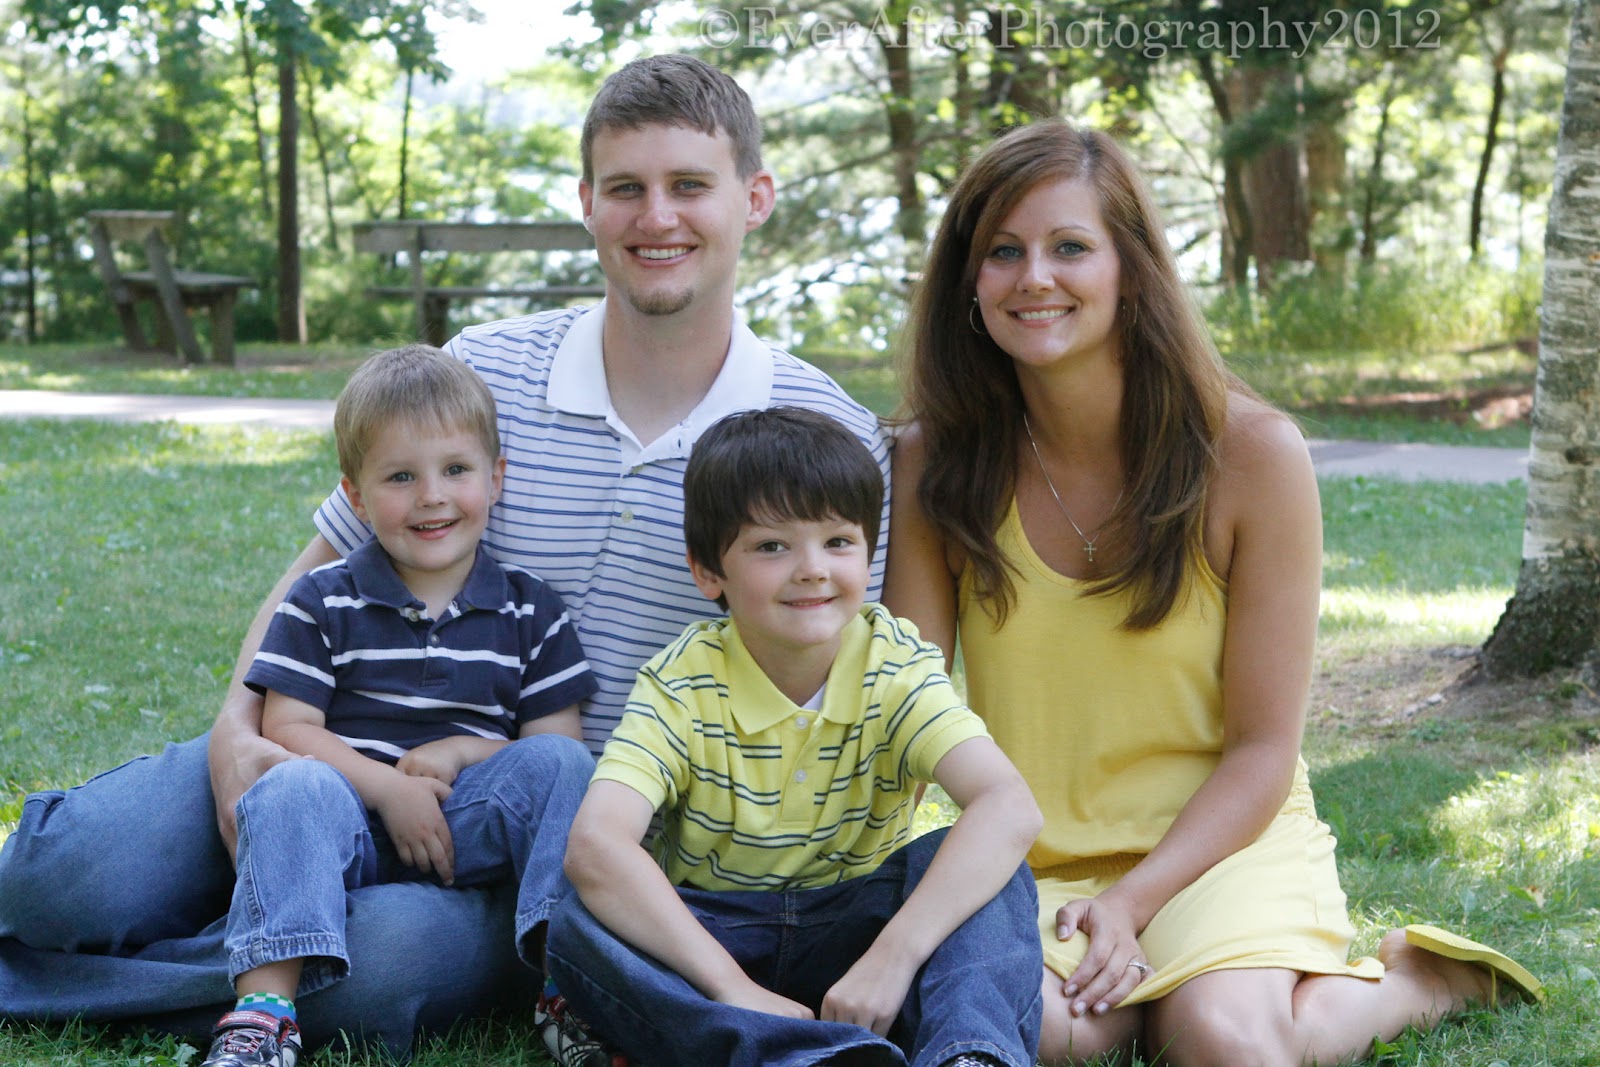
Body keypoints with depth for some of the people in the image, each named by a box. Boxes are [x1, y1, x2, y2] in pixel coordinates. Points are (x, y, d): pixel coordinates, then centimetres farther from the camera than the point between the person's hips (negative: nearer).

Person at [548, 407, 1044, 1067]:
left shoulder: (897, 670, -10)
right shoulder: (683, 685, -12)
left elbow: (1010, 808, -27)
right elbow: (594, 845, -28)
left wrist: (892, 959, -39)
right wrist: (735, 989, -38)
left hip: (854, 924, 1)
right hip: (707, 934, 0)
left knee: (994, 877, -24)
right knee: (576, 929, -31)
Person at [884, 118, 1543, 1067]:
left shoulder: (1253, 453, -10)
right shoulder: (933, 464, -5)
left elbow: (1262, 748, -7)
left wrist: (1131, 902, -19)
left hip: (1220, 839, -1)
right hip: (1026, 866, 1)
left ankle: (1412, 980, 3)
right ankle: (1157, 982, 2)